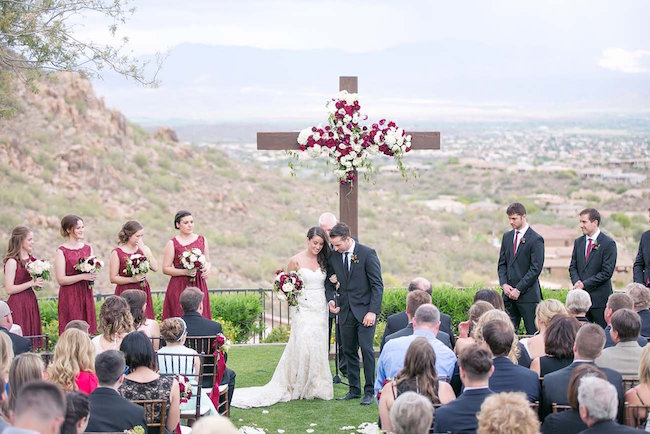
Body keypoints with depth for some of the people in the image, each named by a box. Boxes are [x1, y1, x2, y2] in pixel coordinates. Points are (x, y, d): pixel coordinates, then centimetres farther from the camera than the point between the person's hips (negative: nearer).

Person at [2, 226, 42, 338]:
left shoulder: (31, 259, 10)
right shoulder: (12, 262, -11)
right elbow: (9, 289, -16)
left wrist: (38, 283, 2)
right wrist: (31, 283, -18)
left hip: (31, 302, 7)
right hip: (18, 304, -7)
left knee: (33, 335, 5)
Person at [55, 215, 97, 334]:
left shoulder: (88, 248, 11)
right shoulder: (62, 251, -5)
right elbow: (61, 280, -11)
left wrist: (92, 276, -3)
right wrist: (83, 276, -18)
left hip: (86, 294, 5)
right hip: (70, 297, -5)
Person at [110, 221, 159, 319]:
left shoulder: (144, 249, 8)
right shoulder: (117, 252, -5)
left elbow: (155, 268, -5)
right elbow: (113, 278, -7)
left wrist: (144, 251, -9)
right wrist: (133, 279, -17)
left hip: (143, 291, 4)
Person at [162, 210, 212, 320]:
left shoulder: (202, 240, 9)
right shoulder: (172, 244, -3)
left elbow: (208, 261, 18)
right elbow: (165, 269, -5)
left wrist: (207, 268, -5)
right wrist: (185, 272, -17)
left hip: (199, 286, 4)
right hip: (179, 287, -4)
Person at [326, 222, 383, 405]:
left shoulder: (367, 253, -8)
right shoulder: (333, 257, 4)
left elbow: (377, 285, -8)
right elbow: (328, 281, 19)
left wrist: (372, 311, -14)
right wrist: (331, 299, 0)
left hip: (365, 311, -5)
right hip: (345, 311, 5)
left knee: (367, 349, -9)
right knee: (349, 351, 7)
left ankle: (369, 391, -1)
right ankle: (354, 390, 15)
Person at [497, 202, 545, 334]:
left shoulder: (536, 239, -6)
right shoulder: (507, 237, 14)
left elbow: (536, 268, -11)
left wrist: (519, 289, -14)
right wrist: (504, 284, -1)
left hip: (528, 294, -6)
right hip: (509, 294, 6)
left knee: (533, 333, -5)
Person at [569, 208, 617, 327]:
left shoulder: (608, 243, -7)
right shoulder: (578, 242, 13)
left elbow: (607, 272, -11)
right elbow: (572, 267, 14)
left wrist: (585, 284, -14)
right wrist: (576, 282, -7)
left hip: (600, 297, -5)